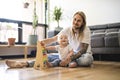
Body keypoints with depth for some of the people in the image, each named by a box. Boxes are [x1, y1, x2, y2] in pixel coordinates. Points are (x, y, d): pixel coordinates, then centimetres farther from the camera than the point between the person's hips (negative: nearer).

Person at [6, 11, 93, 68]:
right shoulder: (67, 30, -5)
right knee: (50, 57, -18)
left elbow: (83, 50, -22)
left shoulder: (86, 30, -18)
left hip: (84, 54, -3)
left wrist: (70, 59, -36)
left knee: (88, 58, -42)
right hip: (72, 54, 3)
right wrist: (41, 42, -29)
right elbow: (53, 39, -9)